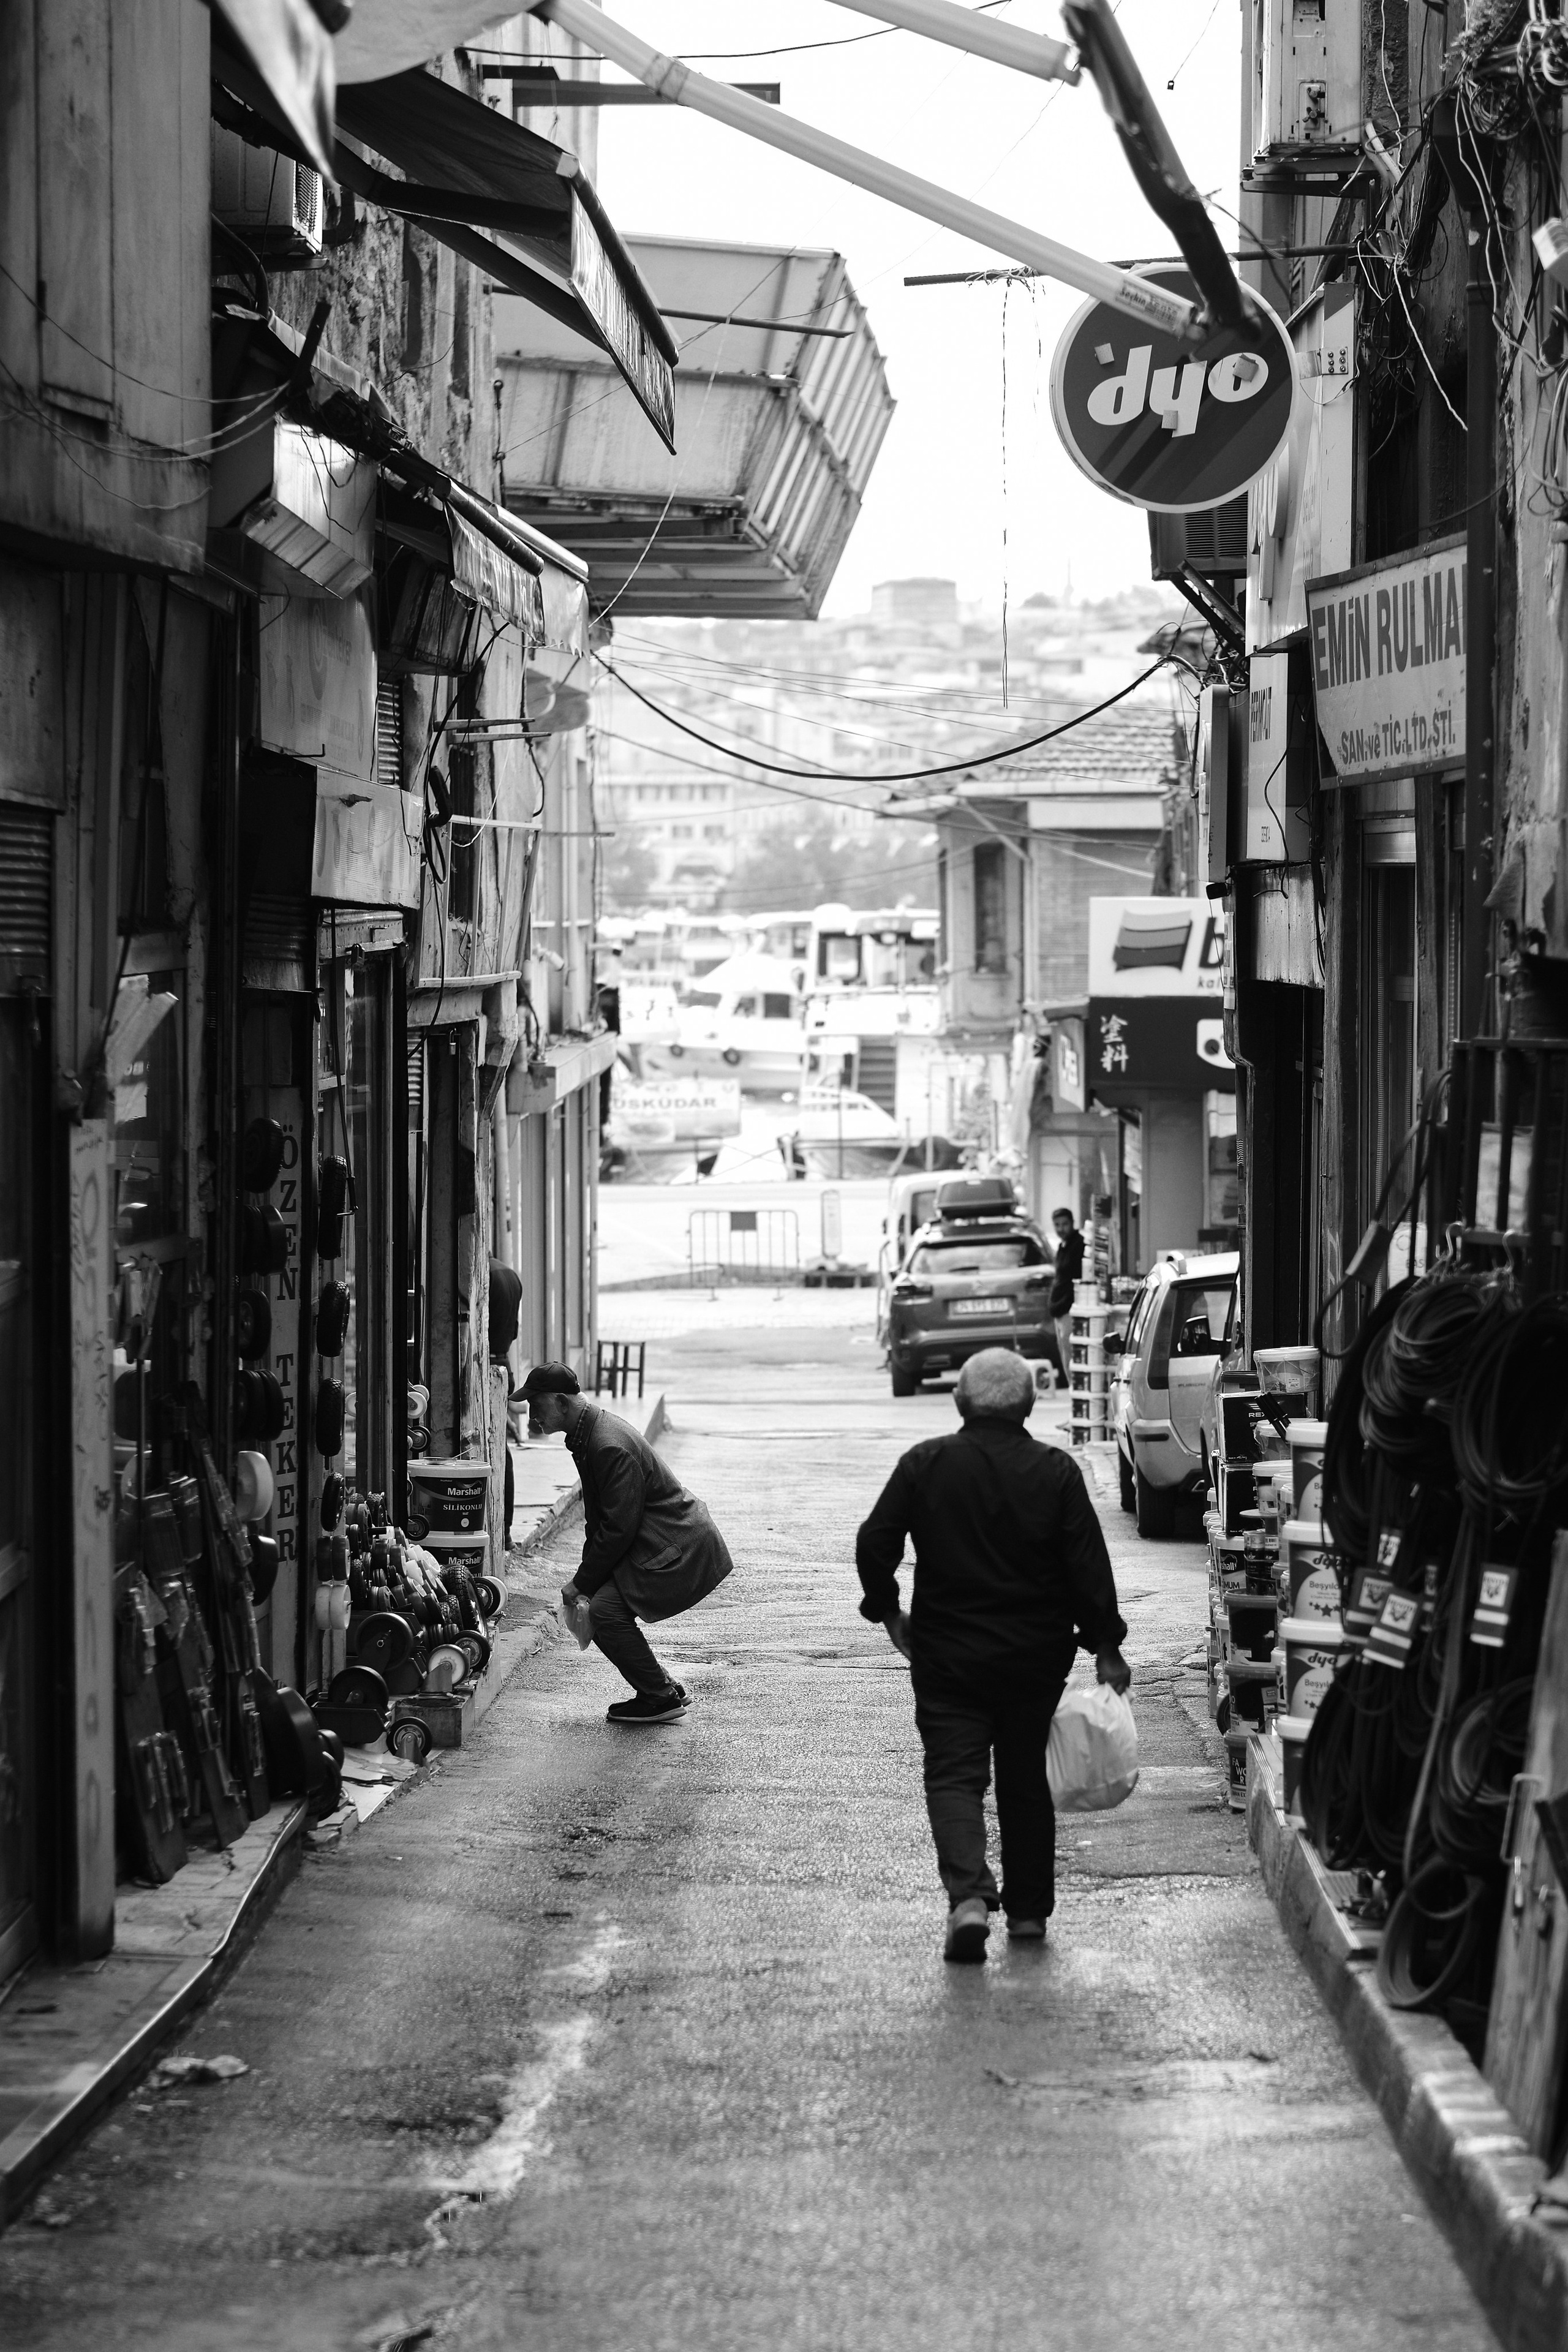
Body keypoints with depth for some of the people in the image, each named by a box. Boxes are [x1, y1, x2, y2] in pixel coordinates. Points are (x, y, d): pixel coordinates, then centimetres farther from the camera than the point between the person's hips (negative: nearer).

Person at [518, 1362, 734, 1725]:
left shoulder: (610, 1447, -23)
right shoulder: (591, 1432, 9)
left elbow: (618, 1529, -22)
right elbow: (599, 1519, 16)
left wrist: (583, 1583, -13)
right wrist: (585, 1577, 9)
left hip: (680, 1551, -10)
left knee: (606, 1610, -18)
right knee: (604, 1602, 6)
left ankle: (661, 1698, -5)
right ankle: (662, 1687, 16)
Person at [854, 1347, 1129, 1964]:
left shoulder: (925, 1464, -6)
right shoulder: (1056, 1472, -6)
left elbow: (874, 1543, -4)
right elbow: (1089, 1566, -6)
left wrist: (888, 1612, 11)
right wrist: (1106, 1646, 2)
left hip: (947, 1655, -1)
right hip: (1036, 1658, 1)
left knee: (954, 1774, -1)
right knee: (1025, 1779, 15)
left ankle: (969, 1895, -23)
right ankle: (1028, 1910, 22)